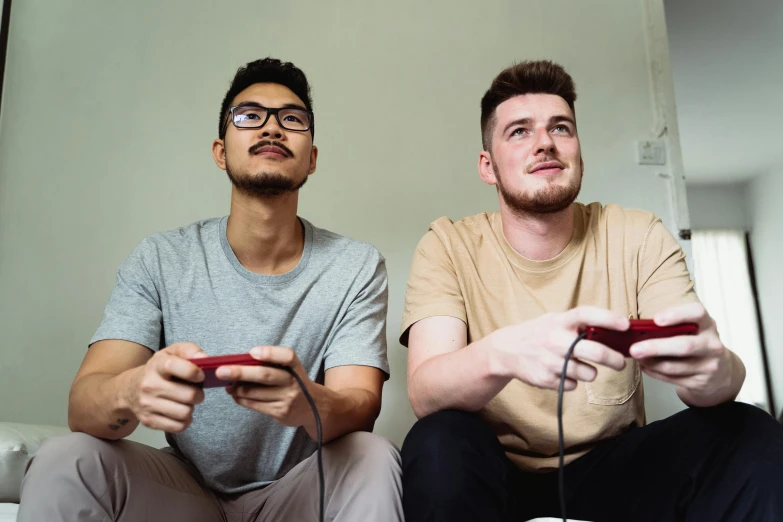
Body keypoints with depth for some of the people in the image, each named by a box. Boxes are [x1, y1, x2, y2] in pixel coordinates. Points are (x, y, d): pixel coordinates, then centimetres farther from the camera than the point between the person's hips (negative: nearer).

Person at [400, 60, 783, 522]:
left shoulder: (639, 239, -5)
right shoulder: (450, 246, -10)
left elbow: (724, 378, -15)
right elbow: (424, 393, -23)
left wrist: (713, 369, -41)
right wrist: (501, 354, -46)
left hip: (614, 469, 2)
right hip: (498, 475, -1)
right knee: (439, 444, -33)